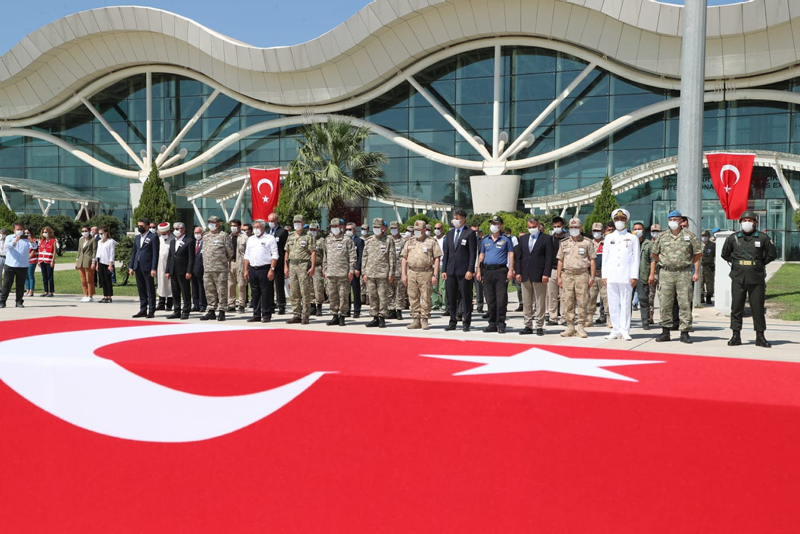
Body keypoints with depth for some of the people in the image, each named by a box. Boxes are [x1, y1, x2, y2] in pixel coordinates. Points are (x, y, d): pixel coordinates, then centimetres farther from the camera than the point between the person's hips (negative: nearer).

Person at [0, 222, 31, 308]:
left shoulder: (26, 239, 11)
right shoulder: (9, 237, 7)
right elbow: (7, 245, -13)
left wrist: (32, 241, -23)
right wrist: (15, 241, -32)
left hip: (23, 266, 1)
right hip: (10, 265, -1)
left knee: (20, 285, 5)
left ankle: (19, 302, 11)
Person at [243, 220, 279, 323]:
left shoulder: (270, 238, -1)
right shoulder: (250, 239, 17)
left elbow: (275, 255, -6)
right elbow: (247, 255, 20)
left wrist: (272, 269, -14)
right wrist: (246, 270, 13)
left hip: (264, 268, -6)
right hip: (252, 269, 6)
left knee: (266, 293, -3)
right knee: (255, 294, 8)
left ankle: (266, 315, 3)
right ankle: (256, 315, 14)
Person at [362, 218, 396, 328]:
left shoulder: (388, 241, 1)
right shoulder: (368, 242, 13)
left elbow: (392, 259, -1)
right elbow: (364, 257, 14)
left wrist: (391, 274, -6)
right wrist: (364, 273, 8)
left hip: (383, 274, -4)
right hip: (370, 274, 4)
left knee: (383, 296, -3)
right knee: (372, 296, 6)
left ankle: (382, 317, 3)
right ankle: (375, 317, 13)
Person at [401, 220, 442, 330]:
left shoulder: (431, 242, 3)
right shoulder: (409, 242, 14)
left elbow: (436, 259, 0)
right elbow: (404, 258, 14)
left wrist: (435, 275, -8)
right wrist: (404, 274, 5)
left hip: (426, 273, -3)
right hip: (411, 273, 4)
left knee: (426, 298, -3)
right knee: (413, 298, 5)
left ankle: (424, 320, 4)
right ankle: (416, 320, 12)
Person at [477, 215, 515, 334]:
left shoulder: (506, 240, 5)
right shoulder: (485, 240, 15)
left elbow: (511, 255, 1)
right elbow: (481, 256, 17)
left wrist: (511, 270, -9)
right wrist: (479, 271, 10)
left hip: (501, 271, -4)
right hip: (487, 271, 4)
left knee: (501, 299, -7)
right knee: (490, 300, 6)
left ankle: (501, 324, -2)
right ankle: (492, 324, 13)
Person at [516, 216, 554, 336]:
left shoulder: (546, 239, 0)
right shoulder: (523, 239, 14)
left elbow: (549, 258, -5)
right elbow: (518, 256, 13)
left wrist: (546, 274, -13)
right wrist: (518, 272, 3)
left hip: (539, 276, -4)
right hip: (525, 276, 5)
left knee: (540, 303, 0)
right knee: (526, 303, 7)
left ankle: (539, 327, 5)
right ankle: (528, 326, 14)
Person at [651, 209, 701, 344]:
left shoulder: (689, 236, 5)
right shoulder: (662, 237, 10)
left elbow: (698, 254, 7)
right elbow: (654, 254, 21)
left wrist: (696, 272, 1)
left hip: (684, 273, -2)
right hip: (665, 274, 2)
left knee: (685, 303, -2)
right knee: (665, 303, 2)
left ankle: (685, 332, 3)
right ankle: (665, 331, 9)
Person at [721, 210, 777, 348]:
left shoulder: (763, 237, 3)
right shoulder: (733, 238, 6)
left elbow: (772, 255, 11)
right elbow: (725, 254, 19)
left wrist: (759, 264, 7)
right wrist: (736, 263, 11)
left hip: (756, 279, -1)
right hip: (738, 278, 1)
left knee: (758, 308, 2)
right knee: (736, 307, 2)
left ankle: (760, 337, 10)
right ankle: (736, 335, 9)